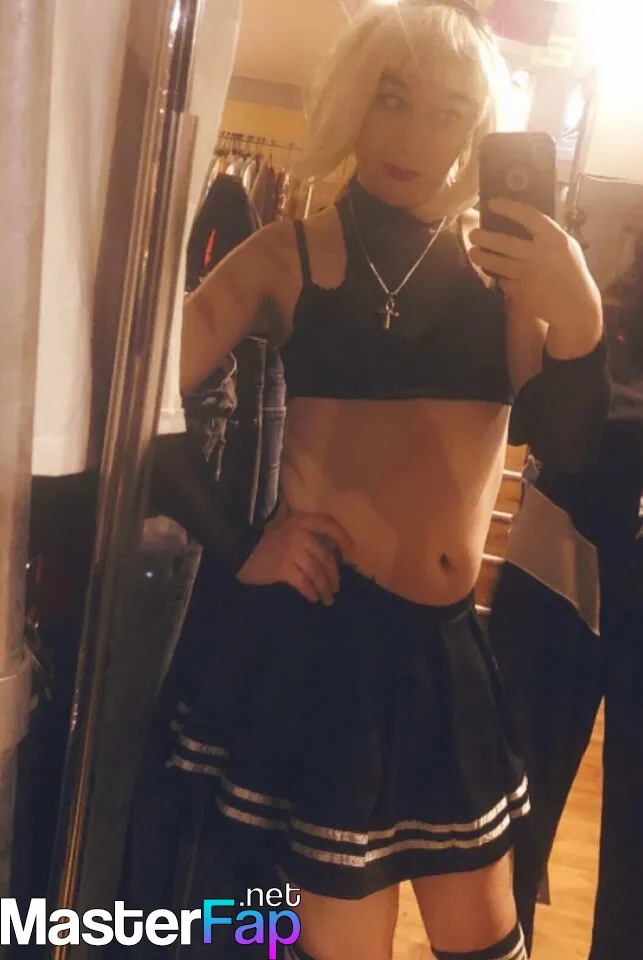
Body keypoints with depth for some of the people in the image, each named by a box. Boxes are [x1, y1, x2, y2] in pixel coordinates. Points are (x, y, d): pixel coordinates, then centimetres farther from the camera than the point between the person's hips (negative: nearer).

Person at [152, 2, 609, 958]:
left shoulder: (503, 258, 5)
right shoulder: (288, 257, -2)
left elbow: (567, 446, -4)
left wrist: (577, 318, -20)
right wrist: (239, 546, -8)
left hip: (449, 643, 4)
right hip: (319, 633, -3)